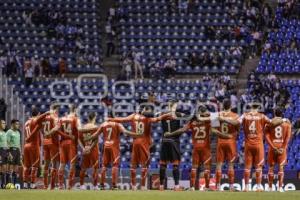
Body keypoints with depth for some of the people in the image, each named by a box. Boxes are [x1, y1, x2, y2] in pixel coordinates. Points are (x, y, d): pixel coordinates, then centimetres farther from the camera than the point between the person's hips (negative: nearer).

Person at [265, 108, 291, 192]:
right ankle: (280, 187, -8)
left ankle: (270, 187, 7)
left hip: (272, 146, 0)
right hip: (282, 146, 0)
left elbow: (267, 136, -6)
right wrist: (283, 148, -8)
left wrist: (273, 147, -8)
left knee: (271, 167, 8)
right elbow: (288, 136, -6)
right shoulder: (287, 123, 2)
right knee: (281, 167, 1)